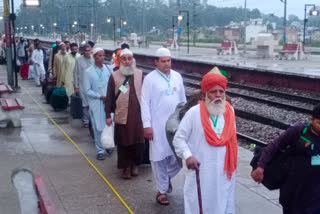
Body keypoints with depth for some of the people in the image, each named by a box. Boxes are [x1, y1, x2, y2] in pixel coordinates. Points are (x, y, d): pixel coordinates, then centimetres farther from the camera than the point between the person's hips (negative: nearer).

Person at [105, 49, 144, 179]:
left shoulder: (140, 74, 3)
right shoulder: (114, 76, -1)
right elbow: (109, 97, 1)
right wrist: (108, 115, -1)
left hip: (138, 115, 1)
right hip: (122, 116, -1)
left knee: (138, 142, 5)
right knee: (123, 143, 5)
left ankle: (135, 164, 26)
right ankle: (126, 167, 20)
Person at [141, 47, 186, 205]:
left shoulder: (177, 76, 7)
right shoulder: (150, 78, -6)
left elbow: (183, 99, 13)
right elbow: (145, 103, -8)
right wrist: (147, 125, -13)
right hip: (158, 124, -4)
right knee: (159, 157, 3)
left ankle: (167, 176, 35)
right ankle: (162, 190, 17)